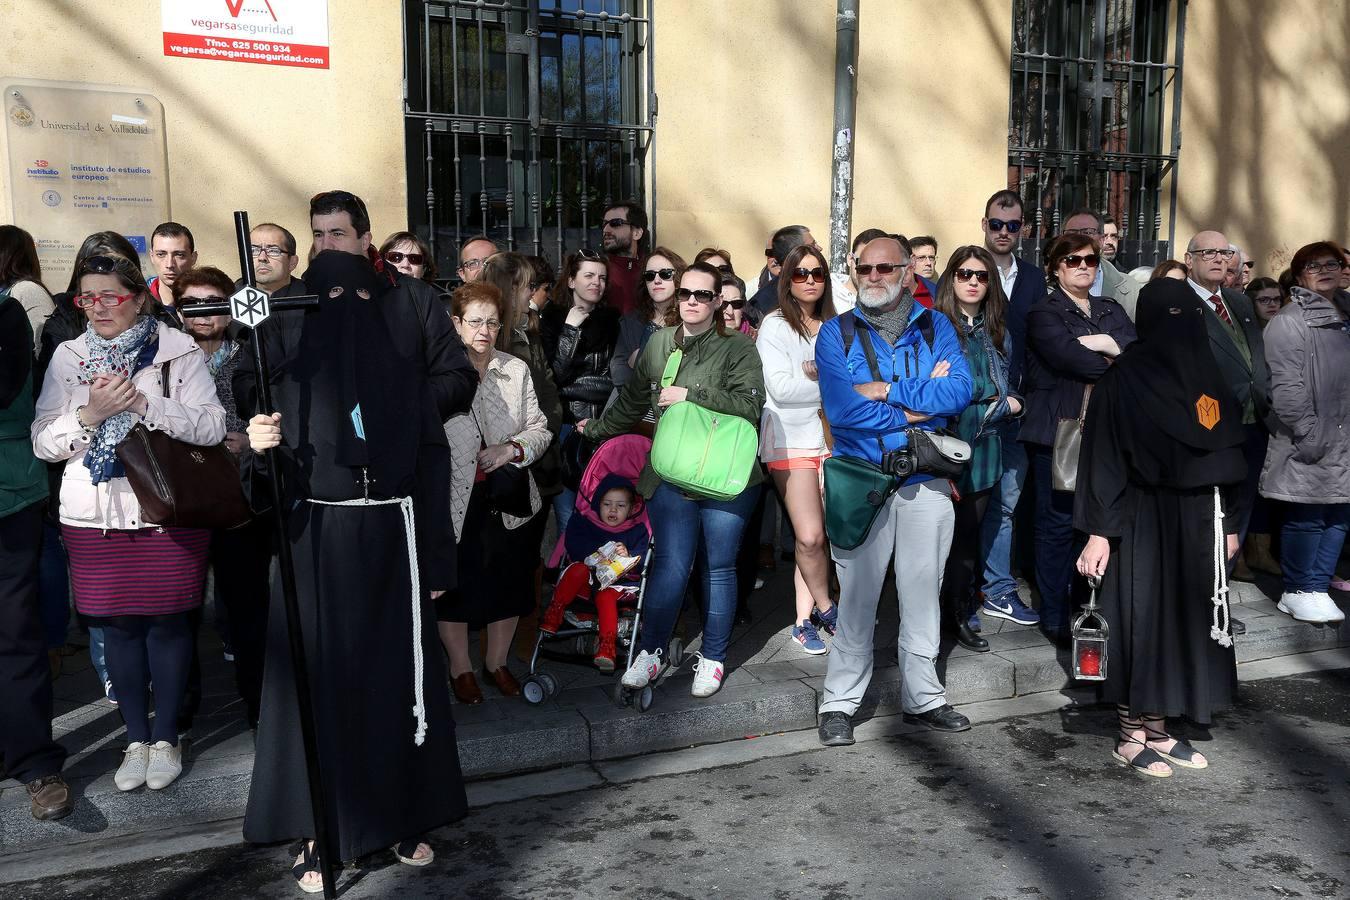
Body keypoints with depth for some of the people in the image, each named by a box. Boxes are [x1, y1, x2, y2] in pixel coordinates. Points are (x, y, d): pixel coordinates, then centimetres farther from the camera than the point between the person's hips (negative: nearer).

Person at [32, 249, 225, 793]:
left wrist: (144, 404, -18)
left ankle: (165, 737, 21)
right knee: (118, 624, 9)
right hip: (96, 516, 3)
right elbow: (44, 443, 4)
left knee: (167, 622, 4)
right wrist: (91, 414, -14)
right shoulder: (68, 357, 6)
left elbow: (212, 427, -8)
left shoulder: (179, 351, -1)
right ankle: (136, 738, 25)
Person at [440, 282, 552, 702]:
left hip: (507, 500, 4)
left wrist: (513, 449, -11)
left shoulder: (516, 370, 5)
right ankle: (460, 668, 29)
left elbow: (541, 430, 7)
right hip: (454, 499, -4)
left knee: (509, 584, 14)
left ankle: (497, 663, 34)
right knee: (455, 586, 9)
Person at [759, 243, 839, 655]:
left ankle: (803, 617, 12)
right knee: (810, 537, -10)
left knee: (816, 535, 0)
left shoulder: (833, 326, 13)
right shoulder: (775, 325, -2)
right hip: (790, 439, -4)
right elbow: (780, 388, -12)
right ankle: (825, 607, 14)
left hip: (830, 437, 4)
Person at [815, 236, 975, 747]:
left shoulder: (934, 327, 7)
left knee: (922, 593, 11)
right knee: (856, 594, 2)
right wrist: (918, 406, -10)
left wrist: (887, 390, -15)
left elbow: (960, 391, -10)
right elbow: (841, 407, -15)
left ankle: (922, 697, 25)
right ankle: (839, 703, 15)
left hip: (926, 481, 2)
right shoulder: (836, 332, 0)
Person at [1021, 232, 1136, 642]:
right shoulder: (1044, 313, 0)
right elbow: (1068, 356, -17)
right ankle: (1054, 616, 6)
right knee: (1058, 521, -2)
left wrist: (1107, 343, -14)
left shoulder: (1112, 310, 19)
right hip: (1058, 430, -5)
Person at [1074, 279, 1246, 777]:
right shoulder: (1123, 379, -12)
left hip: (1196, 521, 7)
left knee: (1184, 620, 10)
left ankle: (1157, 729, 23)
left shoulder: (1205, 375, 8)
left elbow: (1224, 457, 14)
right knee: (1142, 622, 0)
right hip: (1142, 523, -7)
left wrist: (1228, 522, 14)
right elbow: (1103, 457, -13)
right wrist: (1099, 531, -17)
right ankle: (1130, 735, 13)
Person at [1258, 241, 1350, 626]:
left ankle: (1317, 589, 18)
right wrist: (1308, 431, -18)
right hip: (1310, 442, -7)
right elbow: (1286, 385, -14)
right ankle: (1299, 591, 11)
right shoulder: (1289, 321, -7)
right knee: (1306, 517, -2)